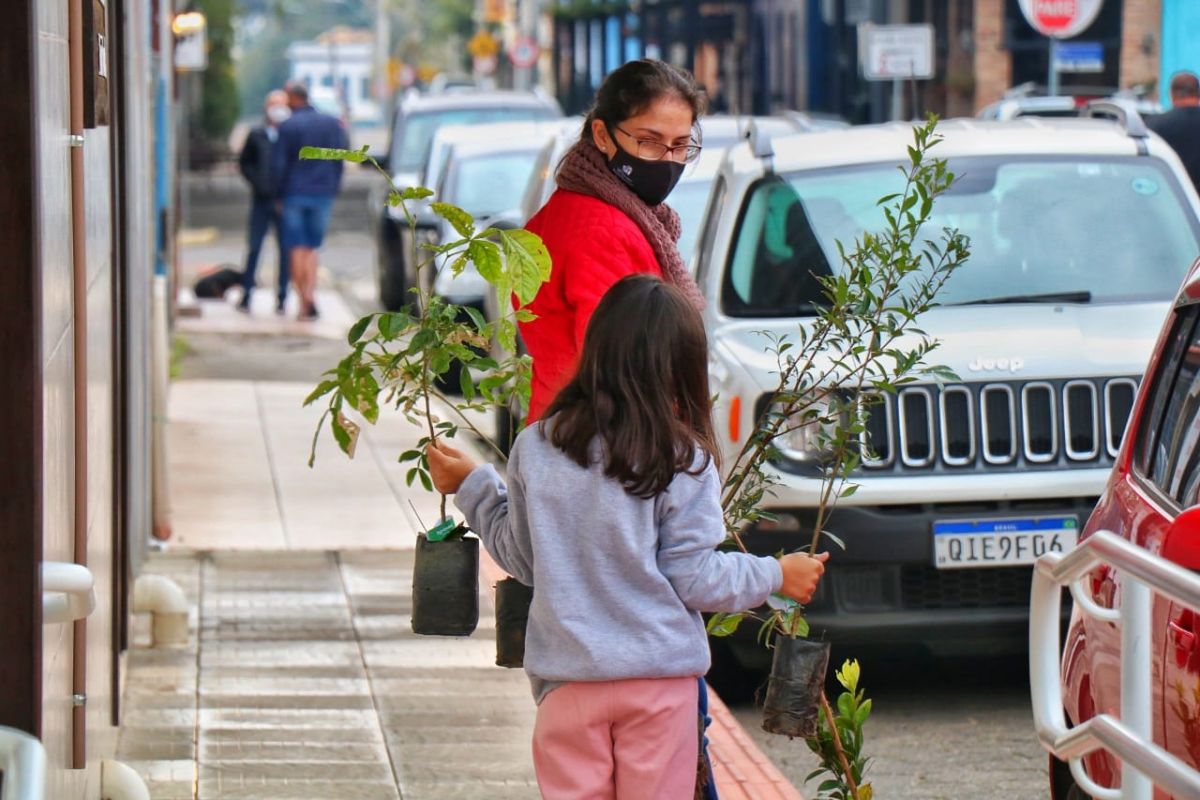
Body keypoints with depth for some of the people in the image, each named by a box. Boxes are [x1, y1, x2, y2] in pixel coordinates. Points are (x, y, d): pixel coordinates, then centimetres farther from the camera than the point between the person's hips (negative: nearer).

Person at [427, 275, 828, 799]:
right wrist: (775, 575, 9)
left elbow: (520, 557, 9)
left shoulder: (536, 447, -1)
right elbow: (693, 579, -7)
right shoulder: (683, 461, -10)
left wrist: (472, 487, 23)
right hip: (659, 675, -2)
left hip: (567, 676, 2)